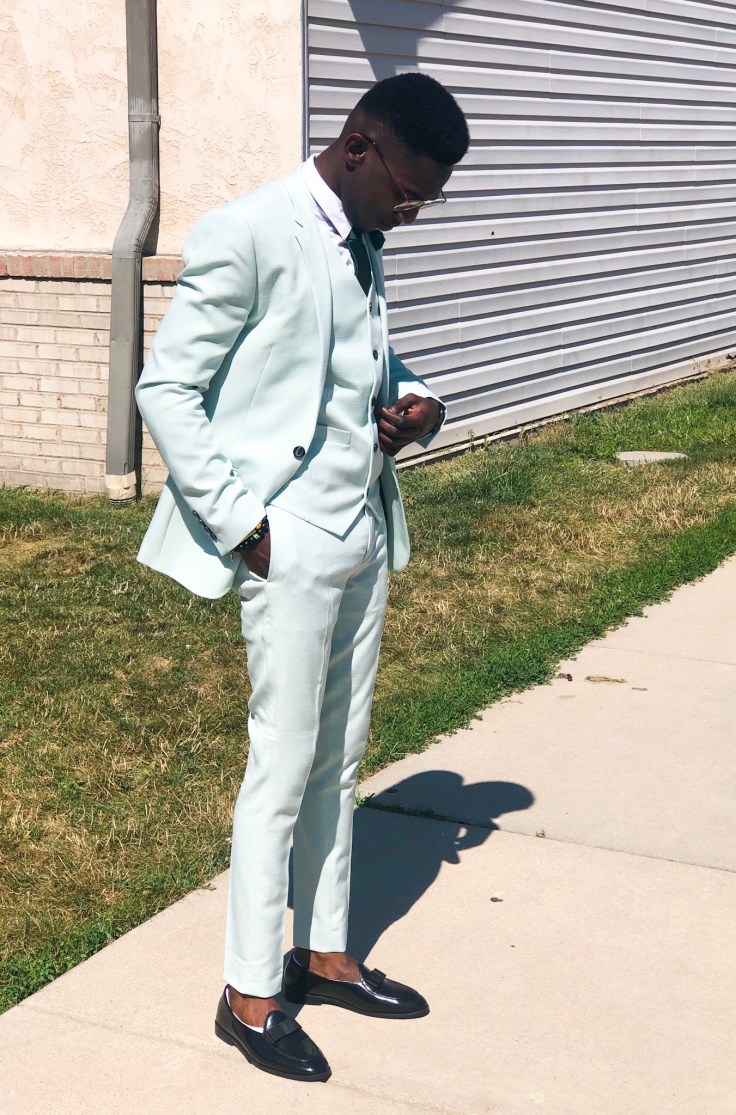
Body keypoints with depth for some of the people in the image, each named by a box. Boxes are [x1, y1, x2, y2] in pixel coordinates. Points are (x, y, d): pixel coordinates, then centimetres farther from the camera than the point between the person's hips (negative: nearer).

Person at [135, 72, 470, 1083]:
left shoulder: (361, 246, 11)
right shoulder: (249, 236, -14)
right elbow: (166, 390, -14)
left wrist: (414, 405, 3)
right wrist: (241, 525, -16)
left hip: (365, 533, 8)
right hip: (290, 544, -8)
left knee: (339, 759, 14)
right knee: (284, 767, 0)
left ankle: (325, 954, 28)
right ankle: (250, 994, 14)